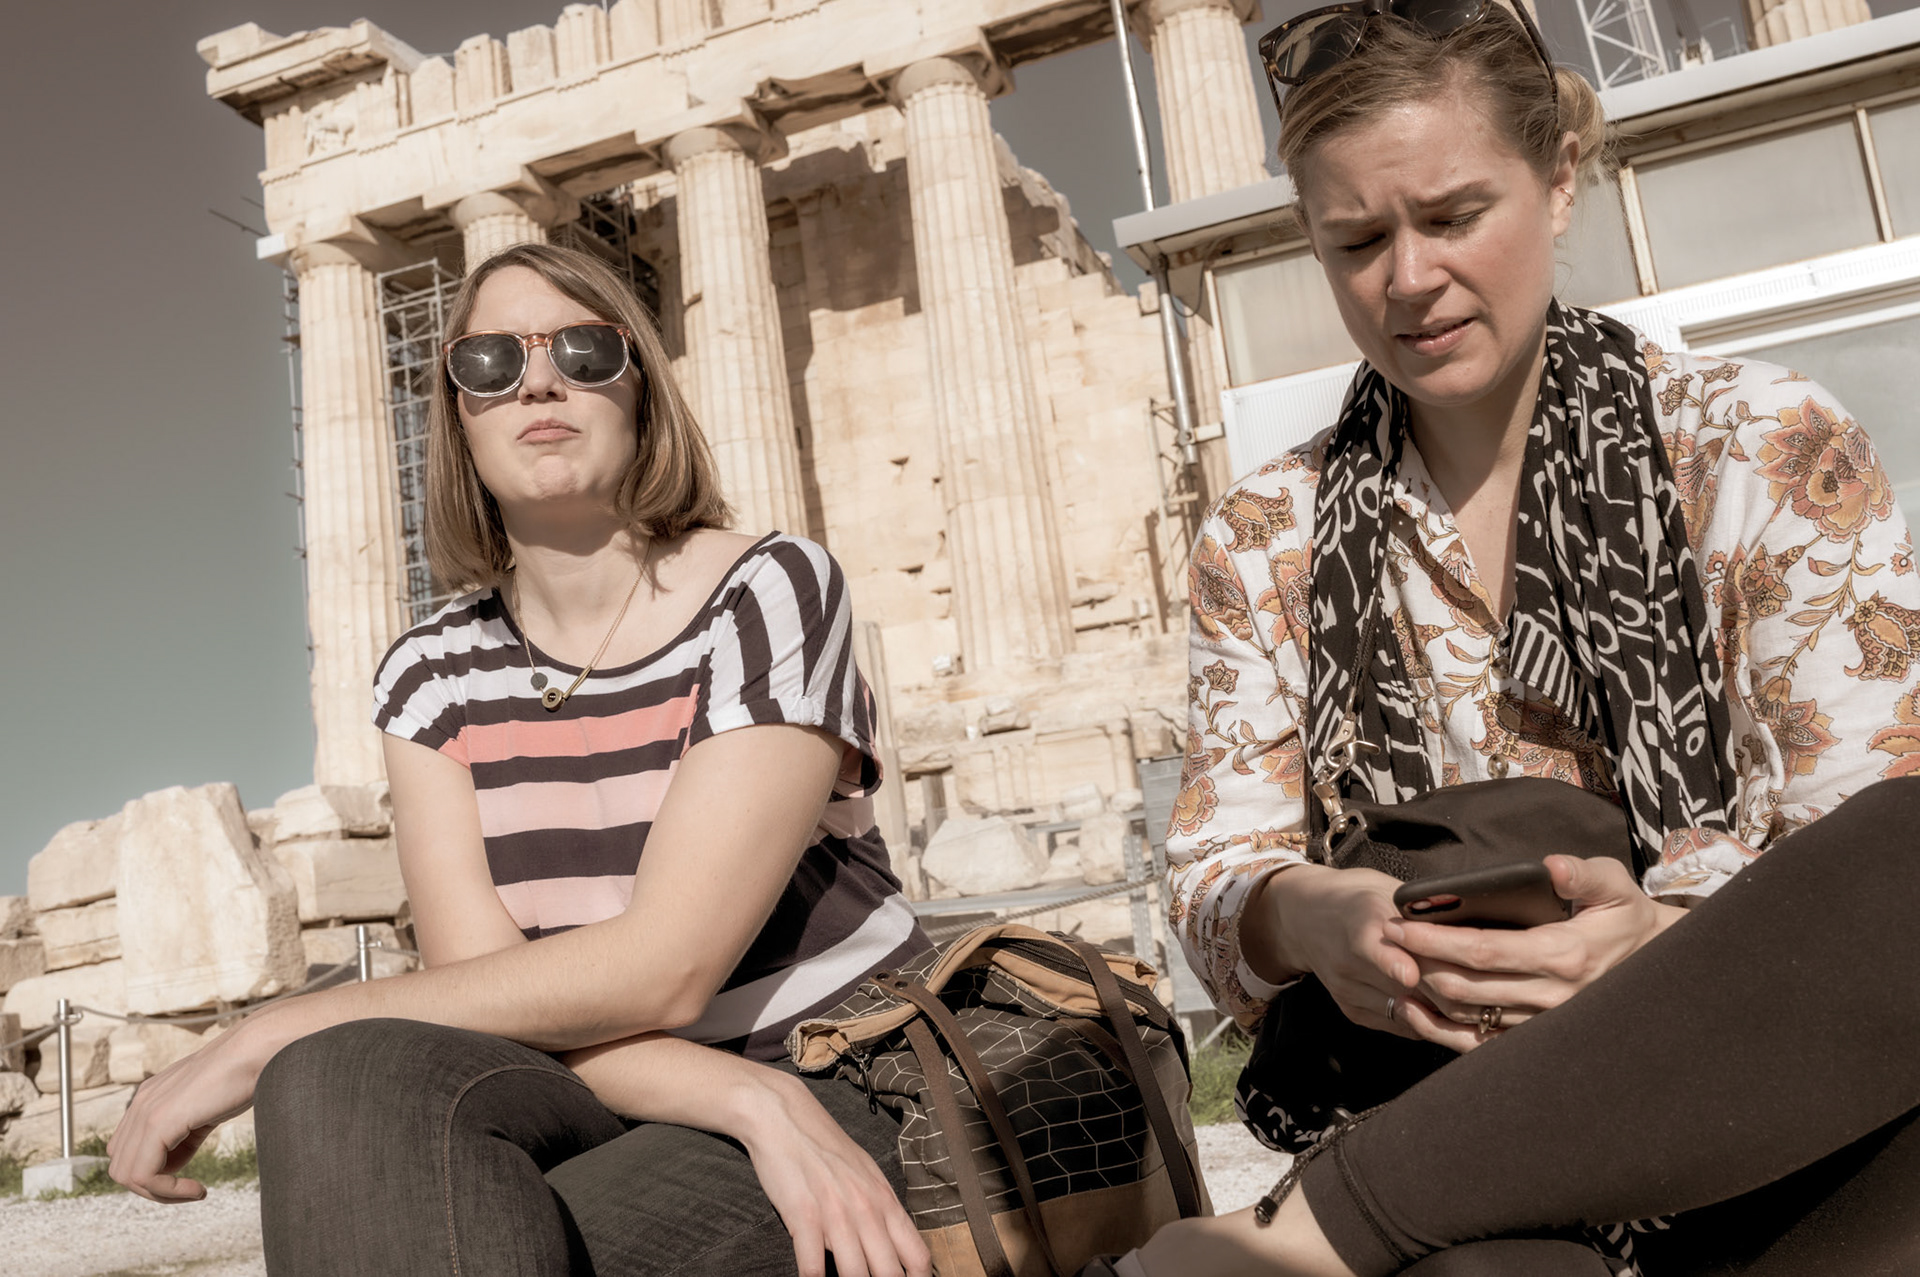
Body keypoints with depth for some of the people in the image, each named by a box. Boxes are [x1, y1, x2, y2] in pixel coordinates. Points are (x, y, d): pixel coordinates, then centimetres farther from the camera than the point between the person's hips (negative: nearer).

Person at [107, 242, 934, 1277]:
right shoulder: (431, 676, 4)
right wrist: (755, 1101, -25)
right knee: (346, 1083, -29)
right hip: (611, 1110, 4)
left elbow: (659, 969, -20)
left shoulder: (773, 593, -10)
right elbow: (486, 979, -9)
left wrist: (270, 1037, -16)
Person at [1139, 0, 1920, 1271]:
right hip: (1453, 1107, -3)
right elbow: (1218, 877, 6)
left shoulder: (1766, 449, 3)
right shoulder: (1264, 543, 10)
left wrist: (1662, 940, -25)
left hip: (1787, 1102, 4)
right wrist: (1303, 918, -19)